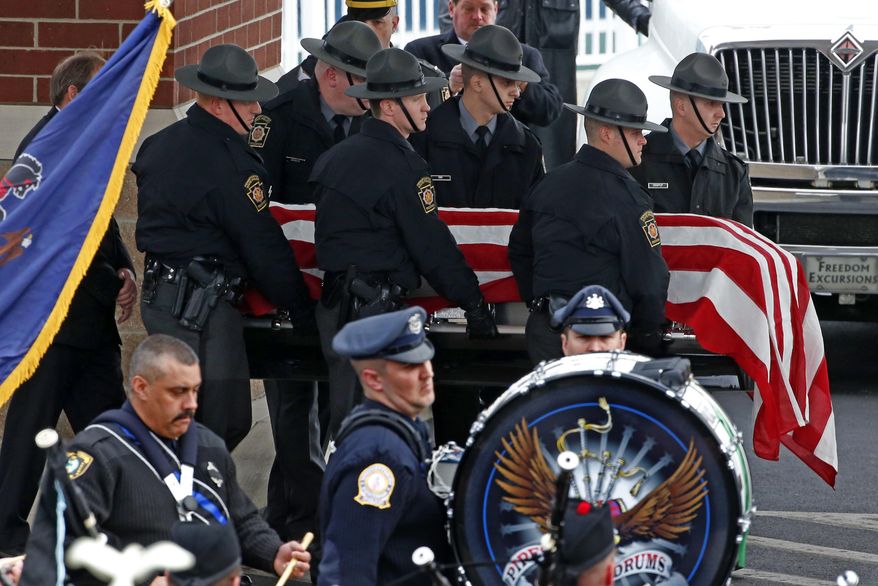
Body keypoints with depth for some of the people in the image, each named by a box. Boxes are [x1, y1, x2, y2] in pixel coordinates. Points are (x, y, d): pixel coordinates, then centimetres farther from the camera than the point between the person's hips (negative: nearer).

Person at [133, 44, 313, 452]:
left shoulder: (161, 144, 12)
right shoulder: (226, 161, -16)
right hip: (204, 307, -10)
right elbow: (262, 245, -12)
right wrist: (301, 308, -3)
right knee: (225, 423, -7)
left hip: (160, 293, 10)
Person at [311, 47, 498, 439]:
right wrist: (473, 302, -4)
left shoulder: (337, 157, 15)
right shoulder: (400, 165, -13)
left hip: (336, 303, 9)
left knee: (344, 419, 13)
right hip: (375, 307, -9)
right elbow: (431, 244, -12)